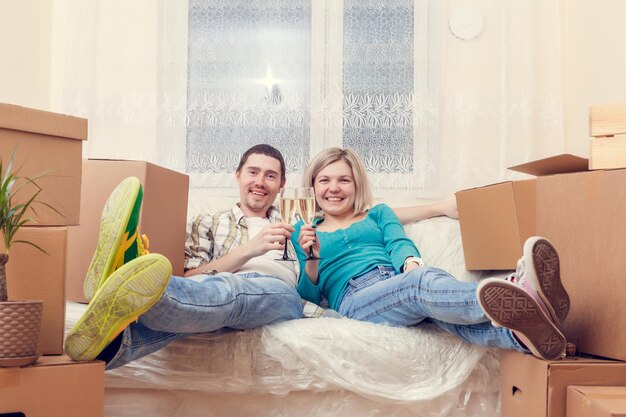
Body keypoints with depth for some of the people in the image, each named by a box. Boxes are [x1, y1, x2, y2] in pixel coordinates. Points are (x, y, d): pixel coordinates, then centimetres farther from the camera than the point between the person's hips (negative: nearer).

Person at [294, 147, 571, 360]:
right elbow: (309, 295, 12)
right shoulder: (305, 232, 23)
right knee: (422, 283, -36)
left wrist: (411, 262, -18)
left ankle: (521, 333, -66)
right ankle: (519, 303, -65)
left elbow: (399, 242, 7)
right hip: (354, 296, -2)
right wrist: (311, 258, -9)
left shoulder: (378, 214, 29)